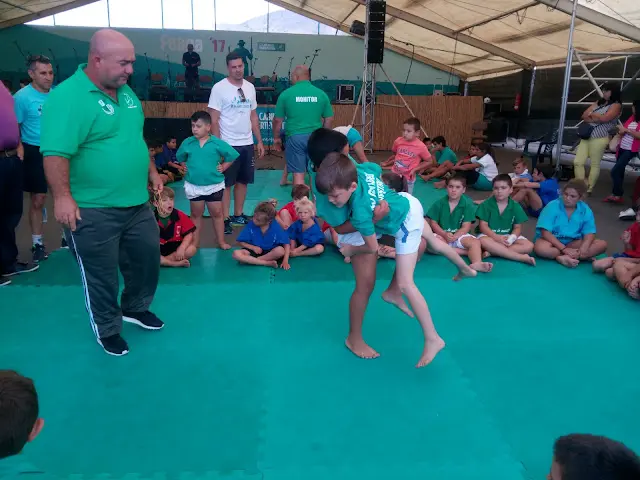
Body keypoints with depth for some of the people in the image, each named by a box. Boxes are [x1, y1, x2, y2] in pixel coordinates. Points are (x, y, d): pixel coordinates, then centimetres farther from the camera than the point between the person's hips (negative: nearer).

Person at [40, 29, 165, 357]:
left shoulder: (125, 91, 8)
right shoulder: (67, 97, -19)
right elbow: (55, 153, -24)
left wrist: (151, 171, 19)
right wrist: (63, 197, -27)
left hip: (137, 203, 8)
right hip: (92, 211, -7)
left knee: (147, 258, 19)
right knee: (101, 274, 9)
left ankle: (135, 308, 43)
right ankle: (108, 330, 30)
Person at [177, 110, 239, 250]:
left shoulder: (217, 143, -11)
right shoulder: (187, 143, -5)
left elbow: (233, 155, -2)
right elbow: (180, 159, 13)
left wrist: (223, 167, -6)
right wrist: (186, 169, 2)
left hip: (214, 185, -1)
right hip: (193, 186, 2)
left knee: (217, 213, 10)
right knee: (196, 214, 14)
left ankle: (221, 241, 22)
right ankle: (195, 242, 25)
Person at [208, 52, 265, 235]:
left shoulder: (250, 87, 8)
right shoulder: (219, 88, -8)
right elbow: (214, 119, -10)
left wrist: (259, 141, 11)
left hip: (247, 143, 6)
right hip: (228, 144, -6)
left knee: (243, 181, 12)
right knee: (226, 183, 2)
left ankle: (238, 215, 25)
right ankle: (225, 219, 10)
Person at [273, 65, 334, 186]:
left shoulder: (286, 94, -2)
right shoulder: (321, 94, 3)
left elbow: (277, 120, 3)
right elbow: (329, 119, 9)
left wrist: (276, 138, 18)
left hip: (295, 138, -2)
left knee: (298, 173, 2)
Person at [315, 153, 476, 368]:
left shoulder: (360, 213, -41)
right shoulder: (359, 169, -24)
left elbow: (373, 248, -23)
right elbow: (377, 169, 2)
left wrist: (352, 250, -6)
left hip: (405, 225, -9)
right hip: (408, 204, 9)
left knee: (405, 283, -7)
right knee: (433, 241, 35)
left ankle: (432, 339, 5)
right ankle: (465, 268, 65)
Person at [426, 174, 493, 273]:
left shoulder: (468, 204, -3)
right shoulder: (439, 203, 0)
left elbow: (466, 227, -7)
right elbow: (433, 223, -2)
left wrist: (454, 237, -25)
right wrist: (444, 234, -20)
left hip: (459, 236, 0)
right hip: (441, 236, 1)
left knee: (475, 242, -28)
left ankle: (476, 263, -54)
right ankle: (464, 252, -25)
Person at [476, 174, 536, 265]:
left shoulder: (515, 206, 2)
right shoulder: (486, 204, -5)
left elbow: (517, 228, 2)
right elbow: (483, 226, -10)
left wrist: (511, 238, -21)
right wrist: (496, 237, -26)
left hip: (508, 236, 3)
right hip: (490, 235, -3)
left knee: (529, 246, -20)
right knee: (484, 241, -39)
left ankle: (493, 252, -29)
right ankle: (521, 257, -33)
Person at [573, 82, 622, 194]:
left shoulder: (616, 105, -4)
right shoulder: (599, 102, 17)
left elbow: (604, 118, -19)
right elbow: (584, 116, 8)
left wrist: (591, 114, -2)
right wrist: (597, 118, -9)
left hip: (599, 139, -7)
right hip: (587, 137, 7)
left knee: (595, 165, 2)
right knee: (577, 162, 1)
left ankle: (589, 189, 9)